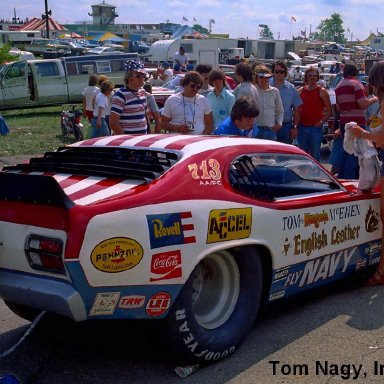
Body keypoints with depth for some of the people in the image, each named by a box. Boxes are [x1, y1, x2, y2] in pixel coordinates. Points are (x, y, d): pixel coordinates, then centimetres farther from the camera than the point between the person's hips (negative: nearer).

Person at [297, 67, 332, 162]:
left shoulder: (322, 92, 0)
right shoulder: (300, 91, 10)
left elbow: (329, 110, -2)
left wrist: (321, 122, -13)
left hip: (316, 127, -3)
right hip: (302, 127, 3)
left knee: (315, 155, 1)